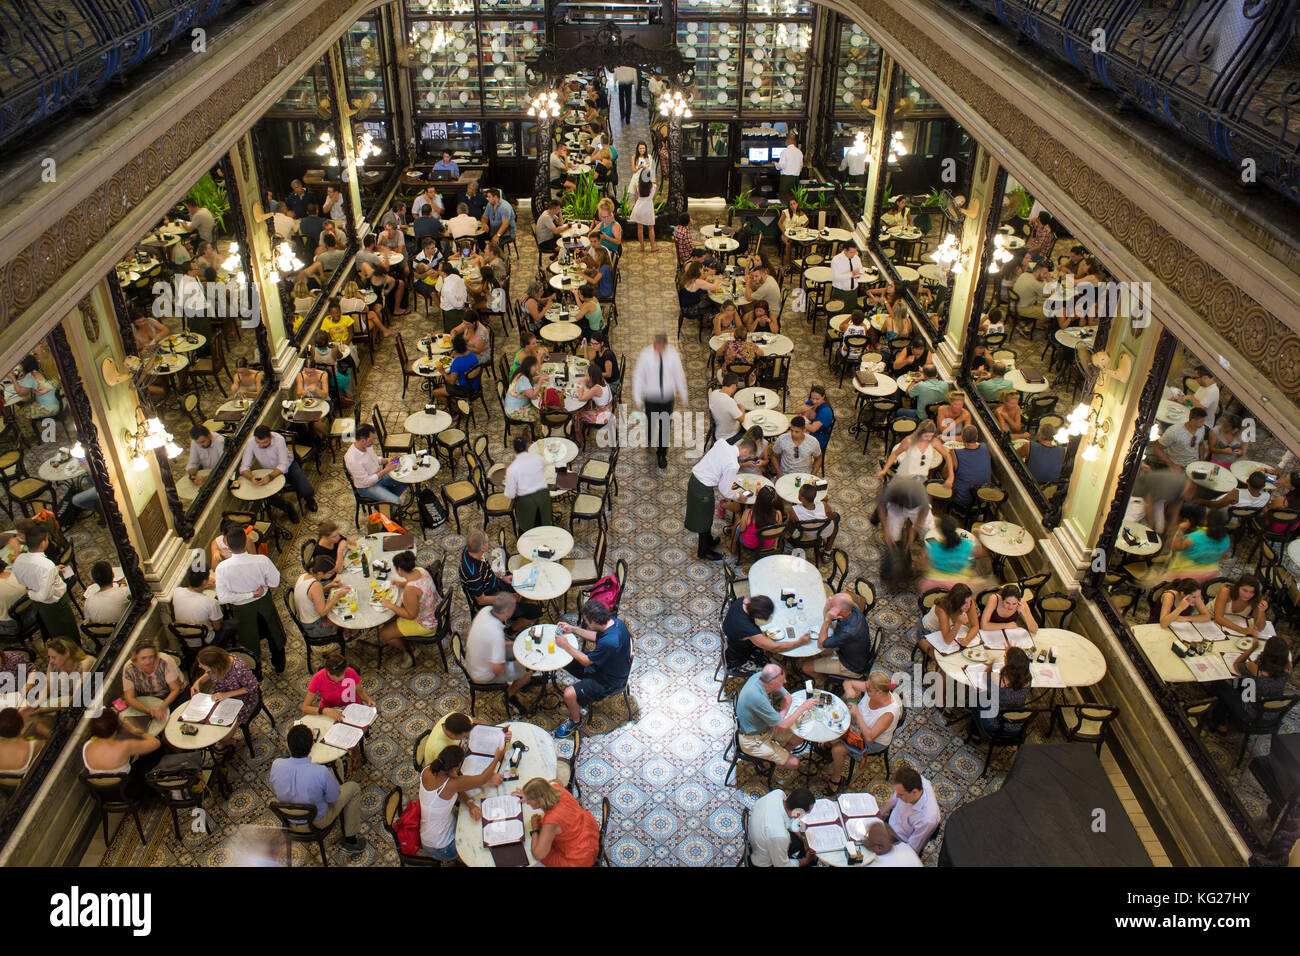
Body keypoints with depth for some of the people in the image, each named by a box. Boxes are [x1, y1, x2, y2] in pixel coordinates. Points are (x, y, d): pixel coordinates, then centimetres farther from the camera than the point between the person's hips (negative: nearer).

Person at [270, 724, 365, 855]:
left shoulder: (276, 764, -26)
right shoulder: (321, 772, -37)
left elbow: (274, 787, -3)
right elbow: (333, 798, -18)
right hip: (317, 821, -4)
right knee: (353, 787, 16)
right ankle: (350, 841, 26)